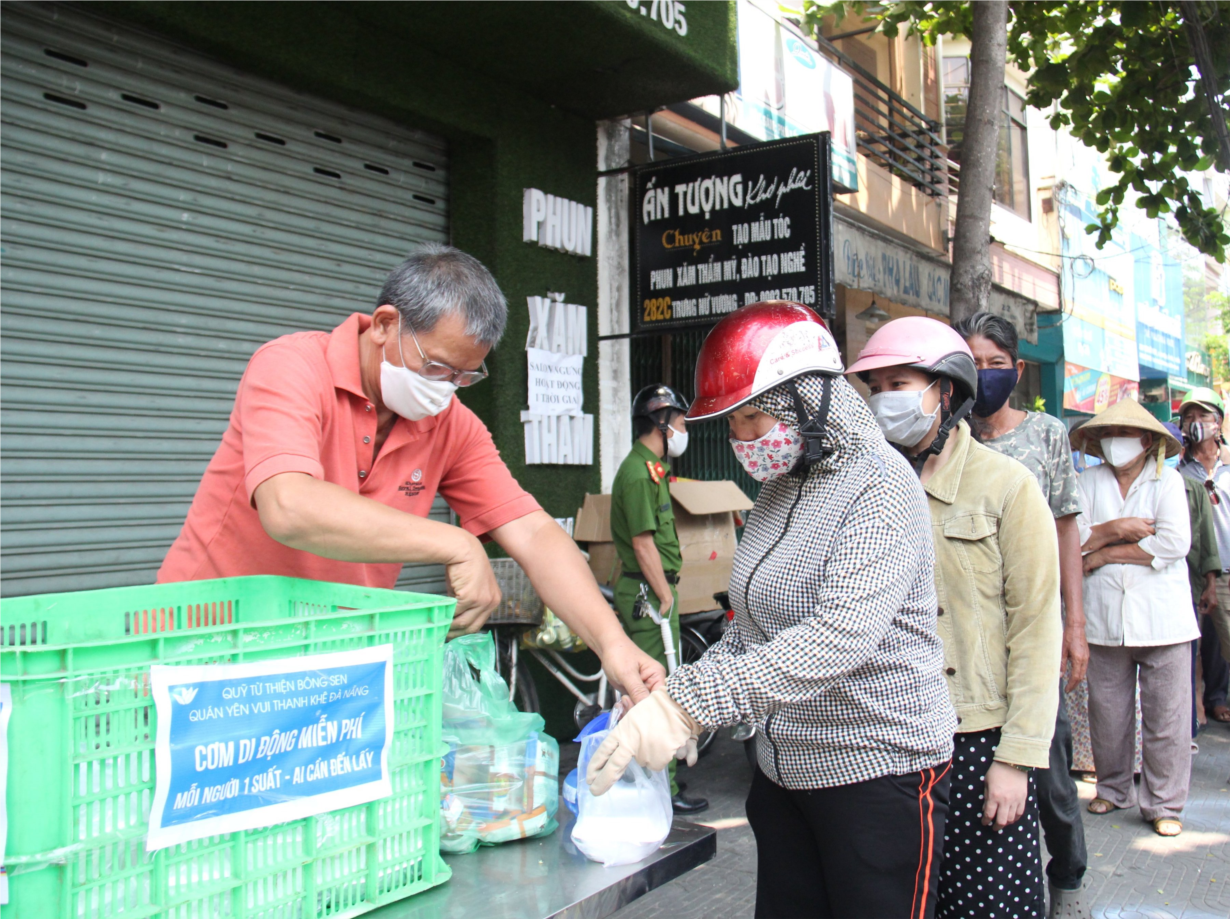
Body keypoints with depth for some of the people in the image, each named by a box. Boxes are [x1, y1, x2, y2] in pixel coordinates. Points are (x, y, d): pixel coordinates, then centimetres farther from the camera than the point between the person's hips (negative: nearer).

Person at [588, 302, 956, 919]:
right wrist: (672, 696, 0)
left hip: (879, 770, -7)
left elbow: (844, 633, -30)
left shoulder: (879, 486, -16)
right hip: (784, 769, 7)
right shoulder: (777, 492, 10)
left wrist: (694, 701, -36)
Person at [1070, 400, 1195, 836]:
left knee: (1166, 716, 0)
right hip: (1105, 618, 2)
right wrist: (1113, 529, -14)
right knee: (1106, 714, 7)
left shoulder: (1167, 481, 4)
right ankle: (1112, 789, 26)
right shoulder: (1089, 481, 9)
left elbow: (1174, 543, -10)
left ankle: (1163, 804, 12)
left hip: (1161, 616, -1)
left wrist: (1106, 552, -7)